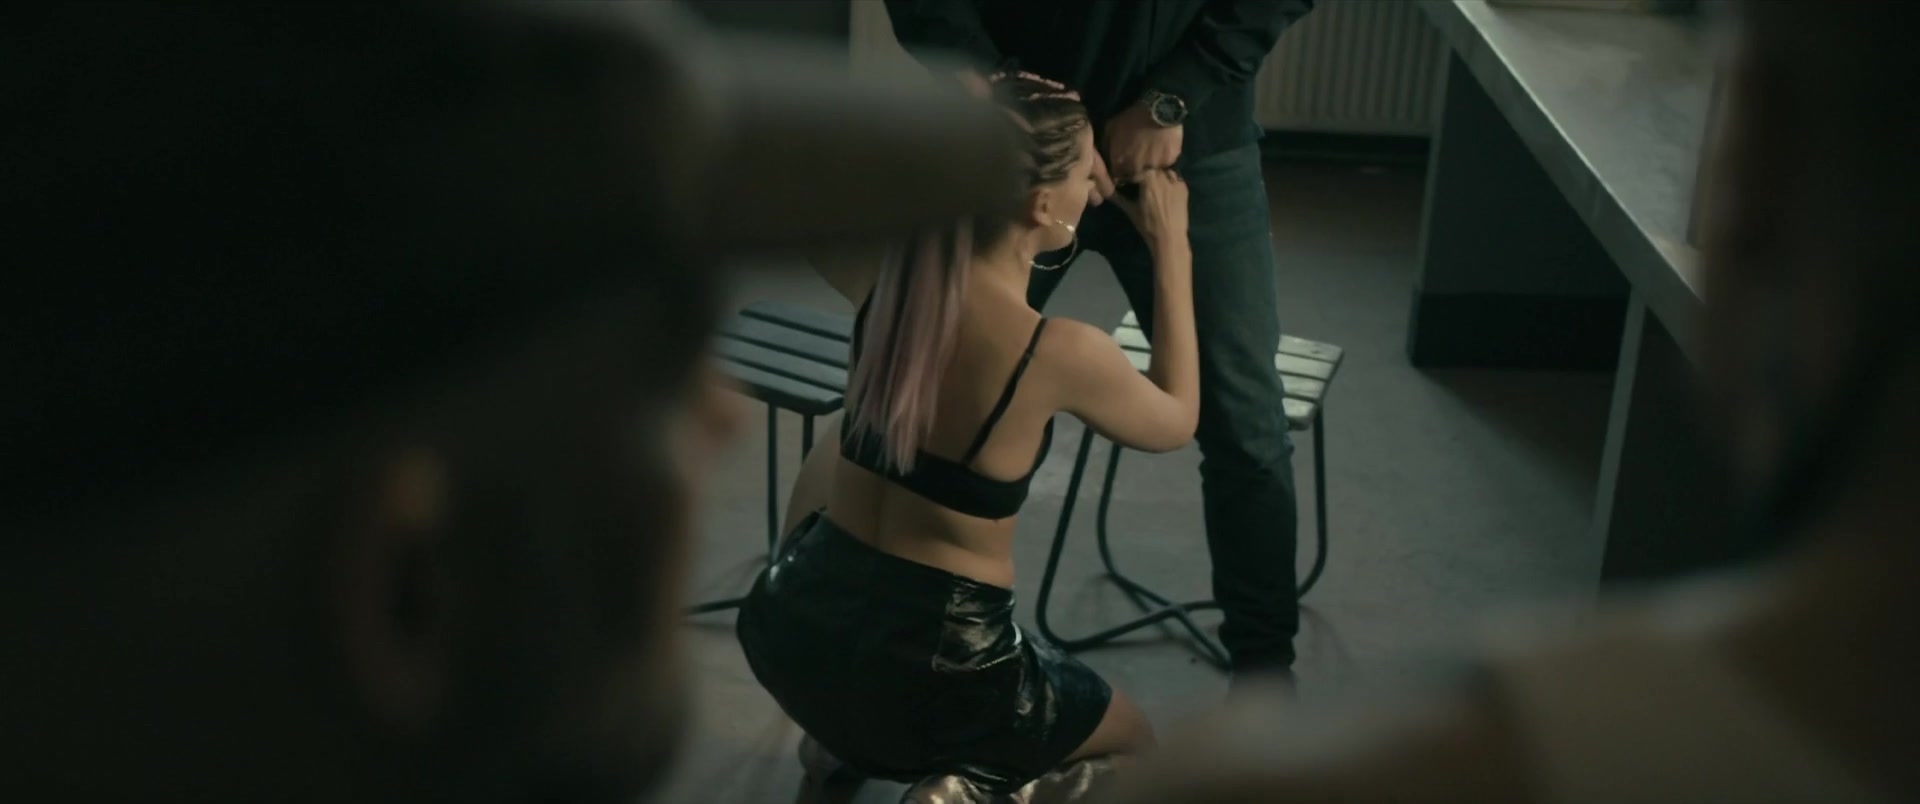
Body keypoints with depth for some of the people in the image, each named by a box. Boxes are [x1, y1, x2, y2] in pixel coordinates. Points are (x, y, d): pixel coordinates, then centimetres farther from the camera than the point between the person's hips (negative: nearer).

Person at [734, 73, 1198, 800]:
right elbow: (1176, 421, 3)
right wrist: (1170, 246, 10)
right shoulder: (1061, 352, -21)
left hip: (793, 630, 5)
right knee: (1131, 737, 26)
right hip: (926, 681, -5)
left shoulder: (884, 274, -6)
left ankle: (837, 736, 31)